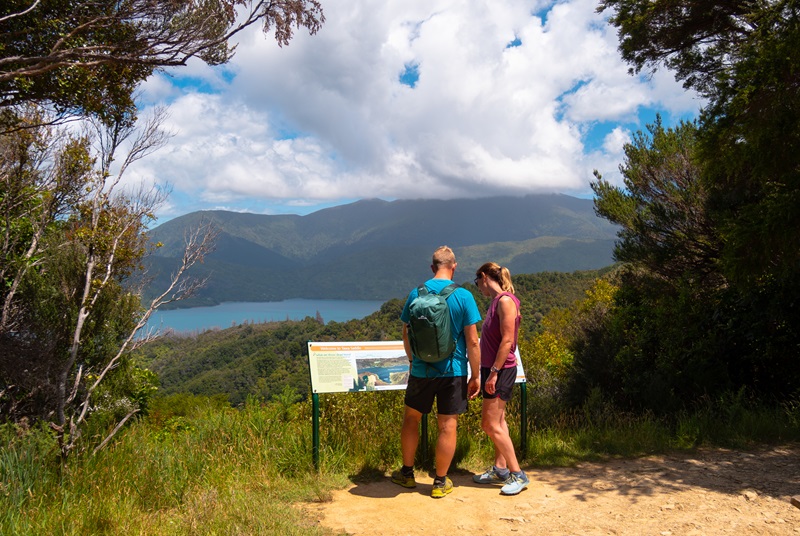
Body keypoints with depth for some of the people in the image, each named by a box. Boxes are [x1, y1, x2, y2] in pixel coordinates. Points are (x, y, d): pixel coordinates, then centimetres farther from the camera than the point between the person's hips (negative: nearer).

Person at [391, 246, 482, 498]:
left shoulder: (416, 294, -3)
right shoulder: (463, 296, -10)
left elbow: (406, 334, 5)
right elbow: (472, 341, -10)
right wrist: (475, 375, -1)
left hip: (421, 370, 2)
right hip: (453, 371, -2)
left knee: (411, 418, 19)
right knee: (447, 426, 8)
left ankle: (407, 473, 30)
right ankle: (440, 482, 18)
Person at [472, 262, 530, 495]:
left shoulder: (505, 300, -17)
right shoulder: (496, 301, 12)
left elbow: (507, 340, -21)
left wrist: (494, 372, -20)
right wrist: (489, 371, 14)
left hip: (501, 370, -10)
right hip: (493, 369, 10)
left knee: (490, 424, -6)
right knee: (497, 421, 14)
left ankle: (518, 475, 1)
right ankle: (500, 469, 24)